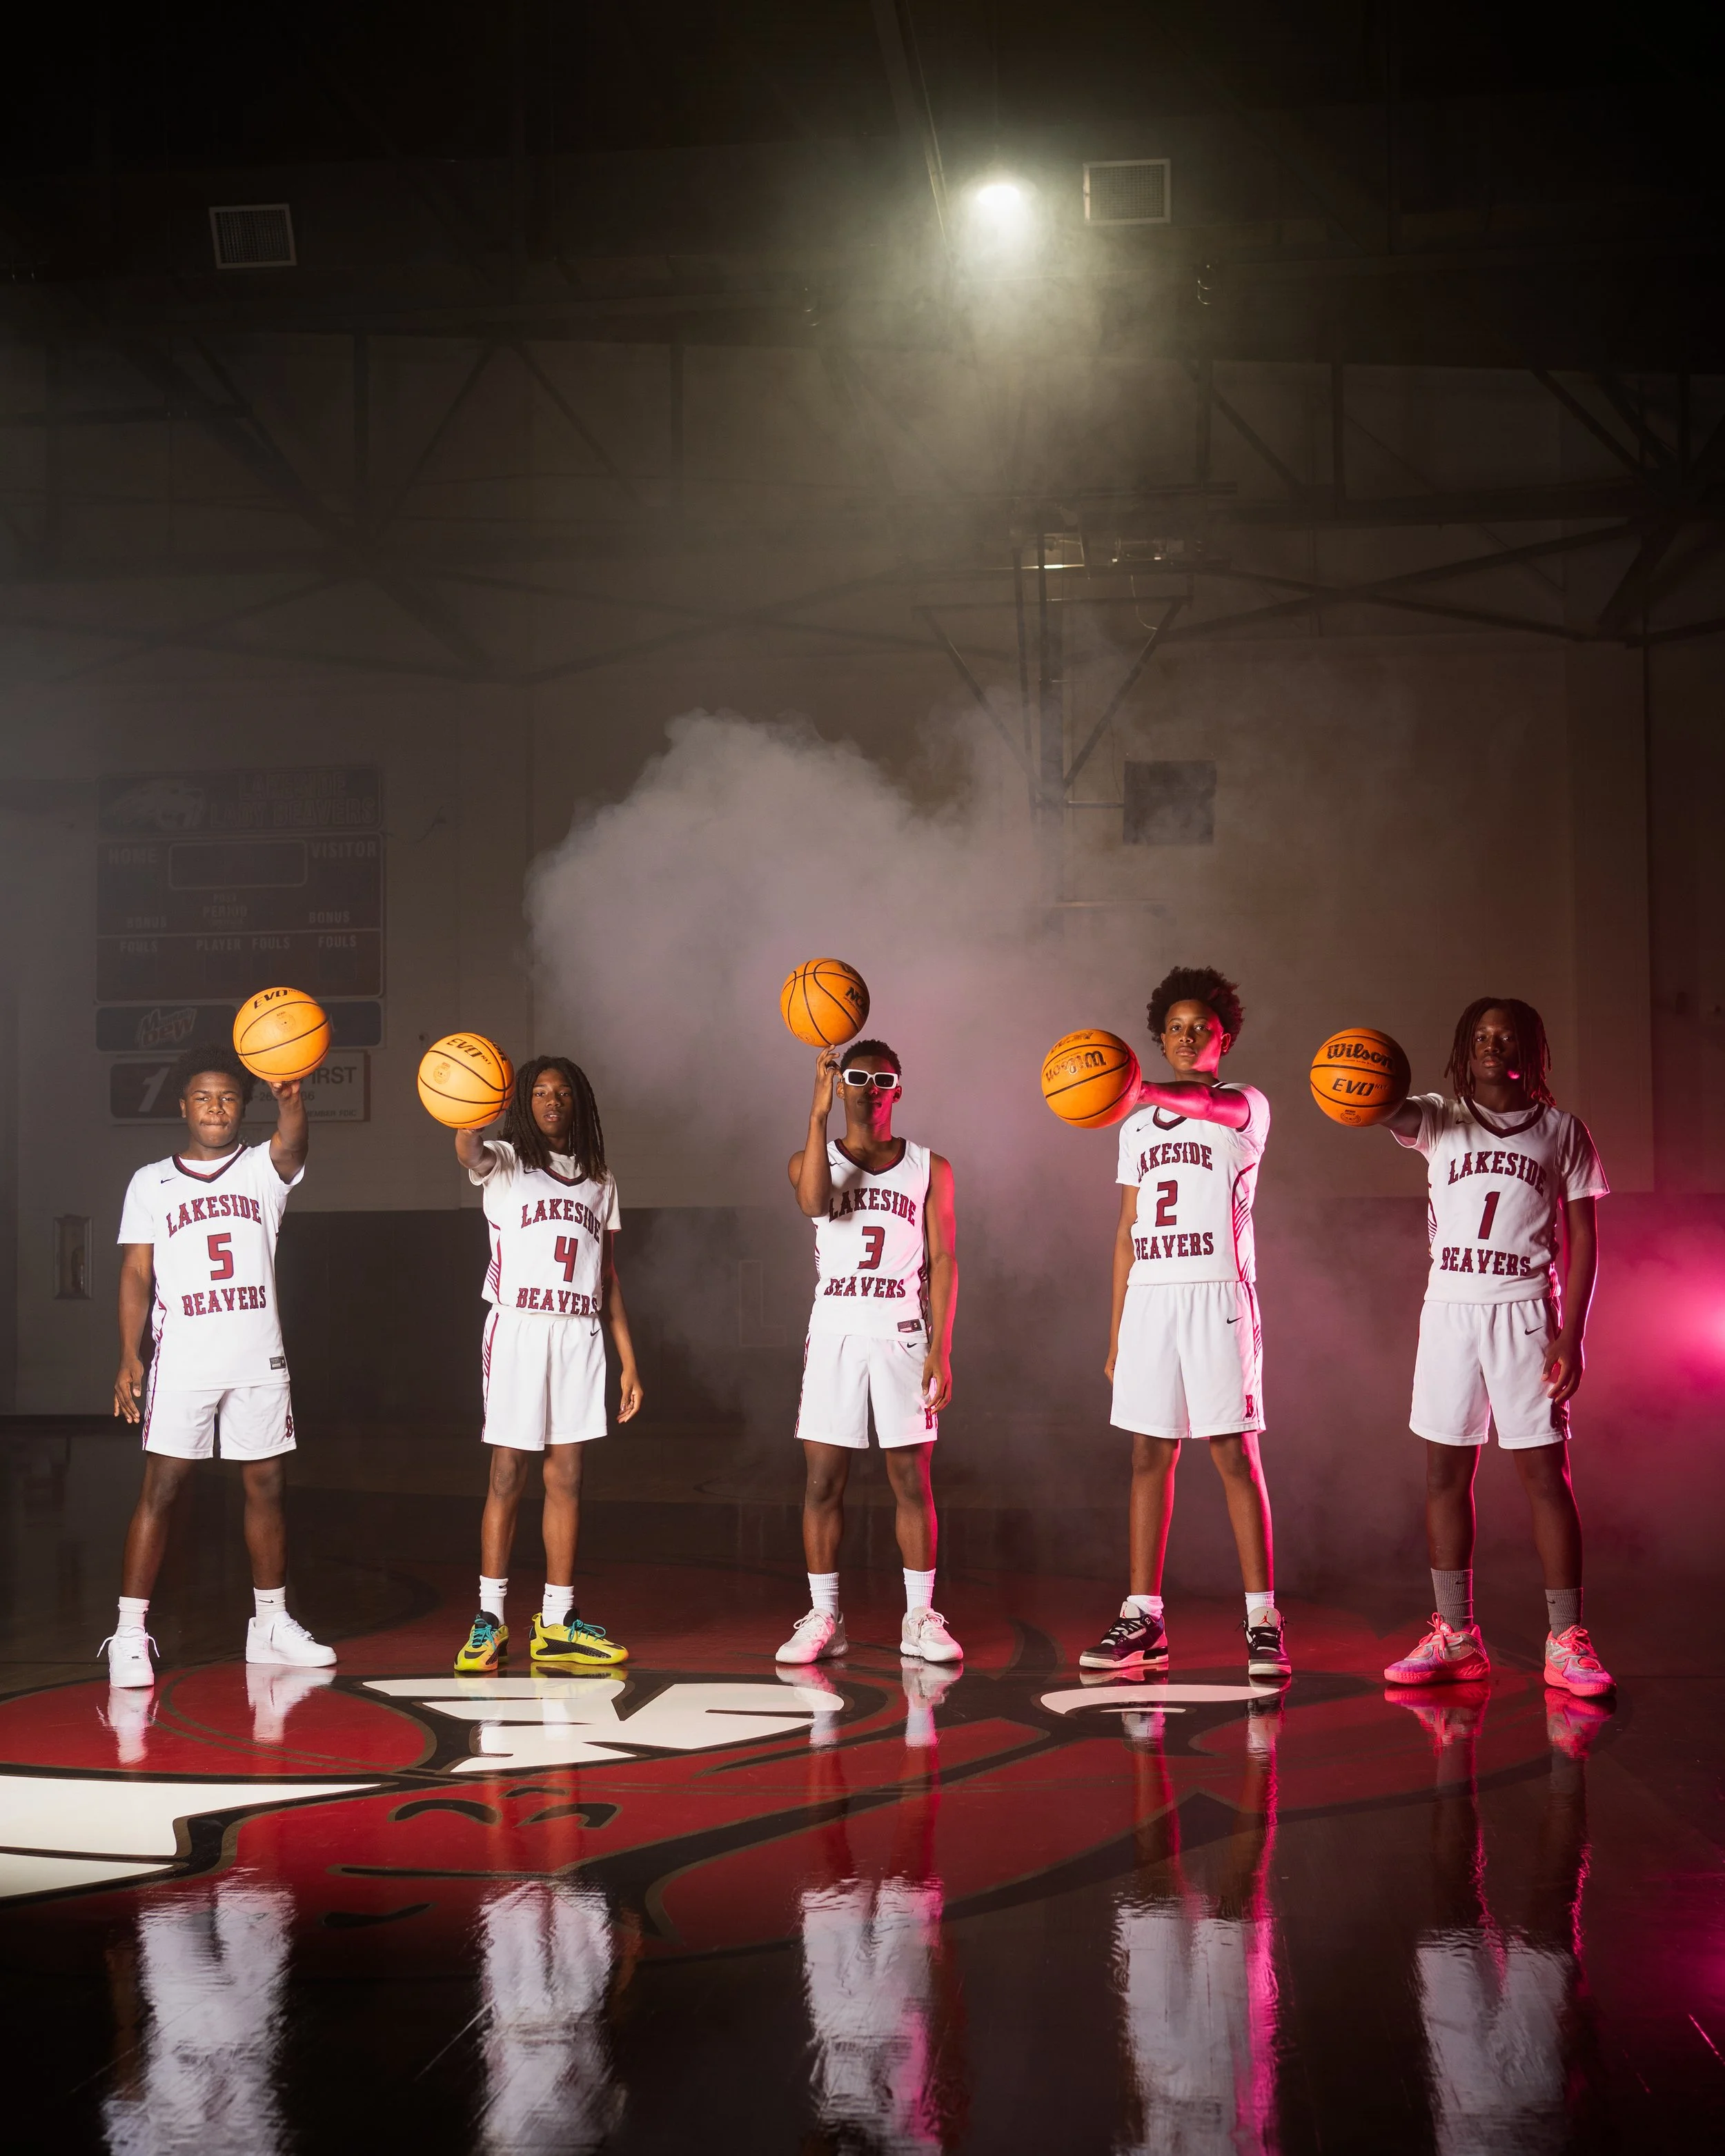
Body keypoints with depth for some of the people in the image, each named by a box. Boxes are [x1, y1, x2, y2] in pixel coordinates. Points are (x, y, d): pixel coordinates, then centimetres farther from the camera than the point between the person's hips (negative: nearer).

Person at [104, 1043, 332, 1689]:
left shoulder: (263, 1170, 6)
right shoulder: (151, 1183, 7)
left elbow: (292, 1143, -18)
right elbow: (136, 1273, 4)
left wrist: (290, 1097, -41)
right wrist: (129, 1358, -6)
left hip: (260, 1361, 2)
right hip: (183, 1362, -2)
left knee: (266, 1487, 7)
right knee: (161, 1489, -6)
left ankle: (271, 1623, 19)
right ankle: (129, 1633, -4)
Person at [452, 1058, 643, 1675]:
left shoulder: (598, 1180, 16)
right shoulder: (505, 1164, 3)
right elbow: (468, 1154, -23)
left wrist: (629, 1361, 10)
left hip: (579, 1335, 4)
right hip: (517, 1326, -4)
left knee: (567, 1477, 4)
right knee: (507, 1474, -3)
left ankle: (556, 1624, 10)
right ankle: (488, 1619, 4)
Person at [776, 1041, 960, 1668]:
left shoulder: (929, 1168, 7)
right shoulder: (813, 1160, 6)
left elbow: (943, 1261, 3)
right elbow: (814, 1202, -19)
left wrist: (940, 1349, -6)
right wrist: (819, 1110, -24)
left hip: (905, 1336, 0)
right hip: (835, 1335, 0)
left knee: (912, 1481, 1)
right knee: (823, 1480, 0)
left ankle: (920, 1618, 8)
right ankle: (823, 1618, 8)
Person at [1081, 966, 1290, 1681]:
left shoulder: (1247, 1107, 3)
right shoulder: (1136, 1128, 18)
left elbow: (1216, 1109, -24)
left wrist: (1140, 1089, -40)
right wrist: (1115, 1332, 13)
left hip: (1217, 1293, -5)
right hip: (1148, 1297, 5)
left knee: (1235, 1454, -6)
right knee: (1149, 1455, 5)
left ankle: (1263, 1621, -3)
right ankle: (1142, 1619, 9)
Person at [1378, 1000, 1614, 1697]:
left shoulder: (1562, 1130, 5)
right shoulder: (1439, 1117, 7)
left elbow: (1582, 1239, 4)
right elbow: (1395, 1117, -16)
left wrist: (1571, 1332, -6)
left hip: (1525, 1312, -2)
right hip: (1449, 1309, 2)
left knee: (1545, 1472, -3)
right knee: (1445, 1471, 3)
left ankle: (1566, 1640, 1)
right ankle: (1455, 1637, 11)